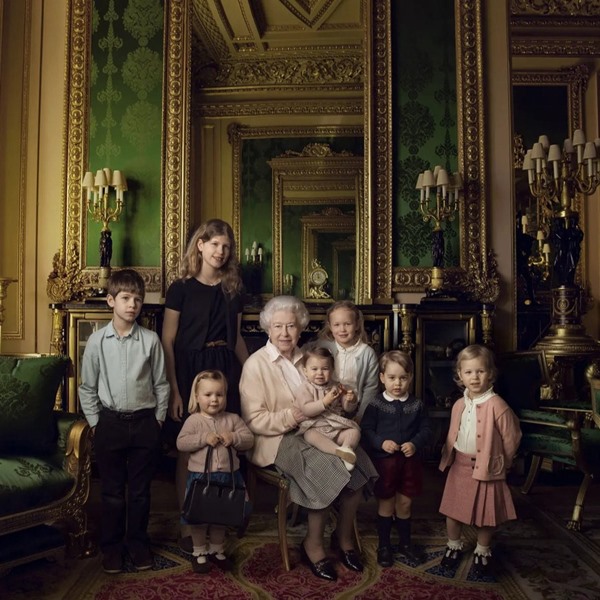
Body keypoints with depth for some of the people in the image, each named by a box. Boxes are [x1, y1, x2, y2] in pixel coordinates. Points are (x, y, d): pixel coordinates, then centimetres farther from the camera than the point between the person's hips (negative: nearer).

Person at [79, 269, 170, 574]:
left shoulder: (150, 340, -5)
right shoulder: (97, 340, -4)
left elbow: (161, 384, 3)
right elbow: (87, 387, 4)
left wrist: (158, 419, 1)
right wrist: (95, 422, 2)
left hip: (144, 421, 0)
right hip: (110, 422, 0)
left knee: (140, 490, 12)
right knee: (112, 490, 11)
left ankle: (138, 543, 29)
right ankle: (111, 546, 28)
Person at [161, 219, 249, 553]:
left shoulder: (232, 289, 10)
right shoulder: (181, 288, -4)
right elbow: (168, 341, -6)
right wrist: (173, 389, -12)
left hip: (225, 371, 4)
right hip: (190, 371, -4)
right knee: (189, 452, 4)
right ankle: (188, 526, 17)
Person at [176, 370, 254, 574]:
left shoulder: (232, 419, 1)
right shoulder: (193, 420, -7)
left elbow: (249, 439, -2)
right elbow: (181, 443, -15)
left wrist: (233, 437, -20)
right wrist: (204, 438, -24)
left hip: (227, 476, 3)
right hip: (200, 476, -2)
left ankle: (216, 550, 36)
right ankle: (199, 552, 30)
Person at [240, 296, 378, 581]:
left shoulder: (305, 359, 13)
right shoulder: (256, 364, -6)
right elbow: (253, 420, -11)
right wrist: (289, 417, -24)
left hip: (311, 431, 6)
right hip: (276, 440, -6)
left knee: (356, 461, -18)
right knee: (327, 469, -28)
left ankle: (343, 535, 4)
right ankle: (313, 544, -6)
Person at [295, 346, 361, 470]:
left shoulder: (336, 387, 10)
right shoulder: (305, 388, -3)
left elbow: (348, 409, 13)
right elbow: (306, 410, -18)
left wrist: (351, 401, -10)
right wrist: (325, 401, -27)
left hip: (337, 428, 5)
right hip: (315, 427, -5)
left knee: (355, 430, -14)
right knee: (311, 435, -36)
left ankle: (347, 447, -39)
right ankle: (338, 450, -49)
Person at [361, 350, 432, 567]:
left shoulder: (417, 405, -1)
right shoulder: (375, 404, -9)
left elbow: (426, 430, 2)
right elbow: (366, 430, -9)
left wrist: (415, 444, -15)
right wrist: (381, 443, -23)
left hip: (410, 460, 3)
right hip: (383, 460, -2)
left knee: (405, 503, 15)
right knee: (385, 504, 10)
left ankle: (405, 542, 35)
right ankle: (384, 545, 27)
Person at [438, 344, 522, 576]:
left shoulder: (497, 405, -19)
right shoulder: (459, 405, 0)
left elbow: (511, 439, -11)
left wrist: (500, 463, -1)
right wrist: (449, 457, 7)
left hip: (486, 469, -4)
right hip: (459, 466, 5)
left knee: (486, 515, 11)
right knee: (452, 509, 14)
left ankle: (482, 552, 34)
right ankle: (453, 546, 36)